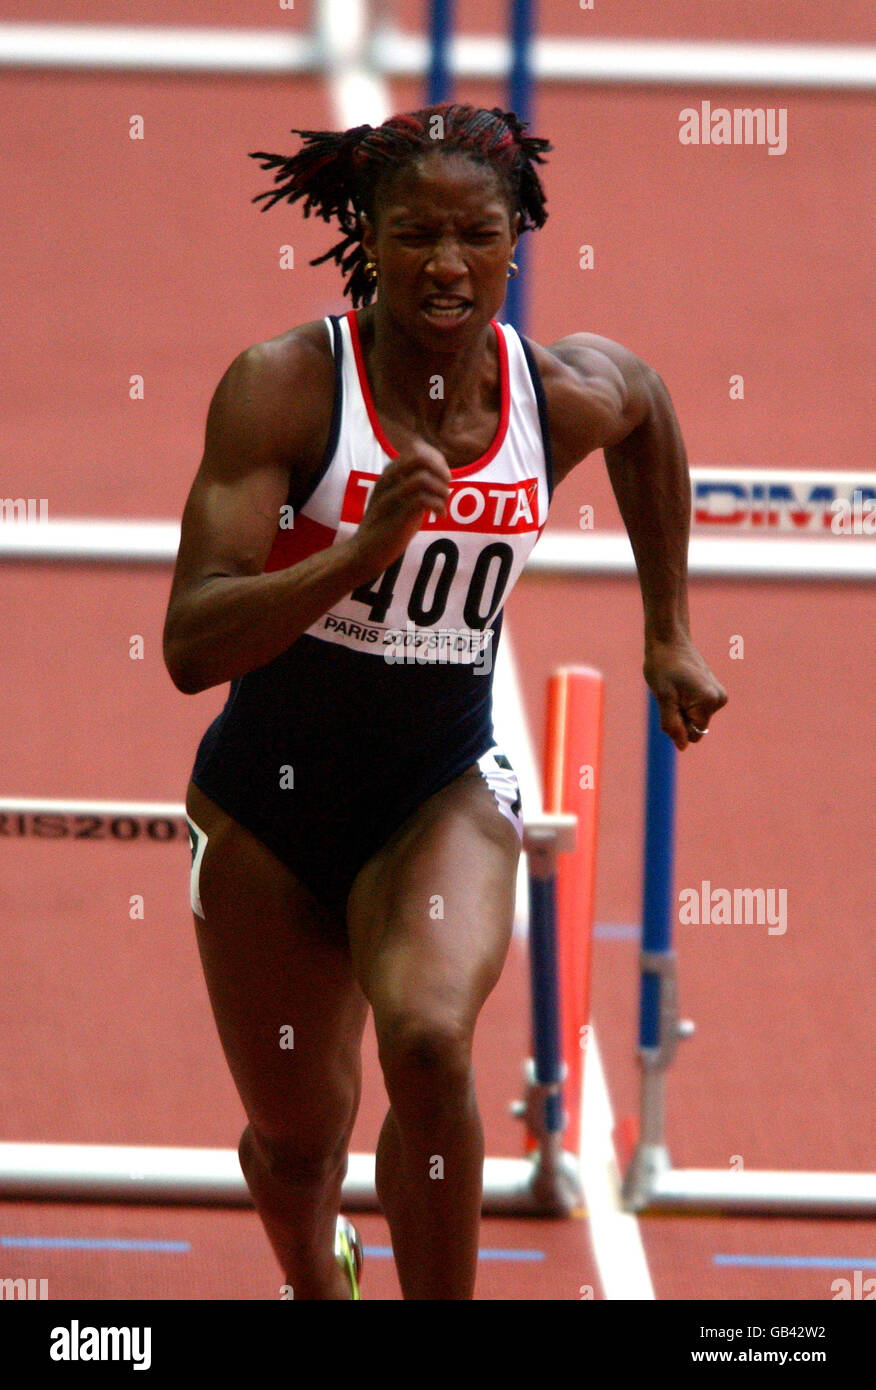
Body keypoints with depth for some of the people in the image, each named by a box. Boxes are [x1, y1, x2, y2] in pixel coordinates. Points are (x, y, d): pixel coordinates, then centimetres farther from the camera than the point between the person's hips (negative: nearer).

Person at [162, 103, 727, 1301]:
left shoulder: (569, 396, -9)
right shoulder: (283, 386, -19)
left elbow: (649, 408, 19)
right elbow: (191, 645, -26)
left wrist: (669, 635, 22)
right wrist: (365, 548, -39)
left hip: (447, 788, 0)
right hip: (271, 797, 0)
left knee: (430, 1042, -31)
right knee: (296, 1134, 15)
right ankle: (319, 1280, 52)